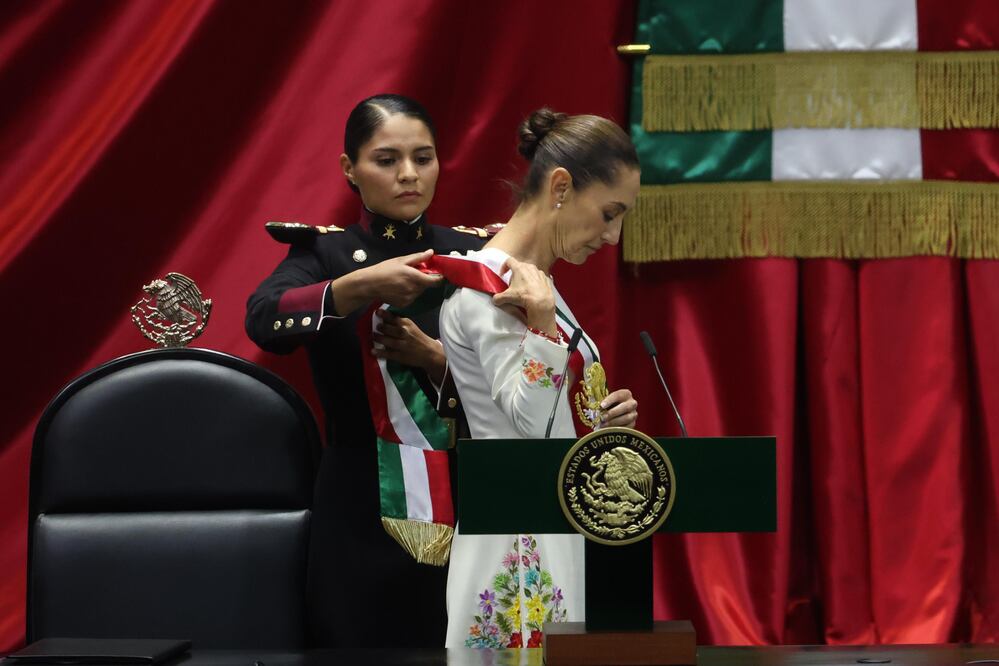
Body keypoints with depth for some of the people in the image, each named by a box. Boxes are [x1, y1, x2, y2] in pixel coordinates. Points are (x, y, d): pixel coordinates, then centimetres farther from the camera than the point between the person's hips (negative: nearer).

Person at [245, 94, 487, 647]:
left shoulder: (473, 253, 6)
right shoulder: (324, 251, 1)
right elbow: (262, 320, -20)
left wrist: (435, 359, -20)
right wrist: (362, 285, -35)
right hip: (361, 509, -1)